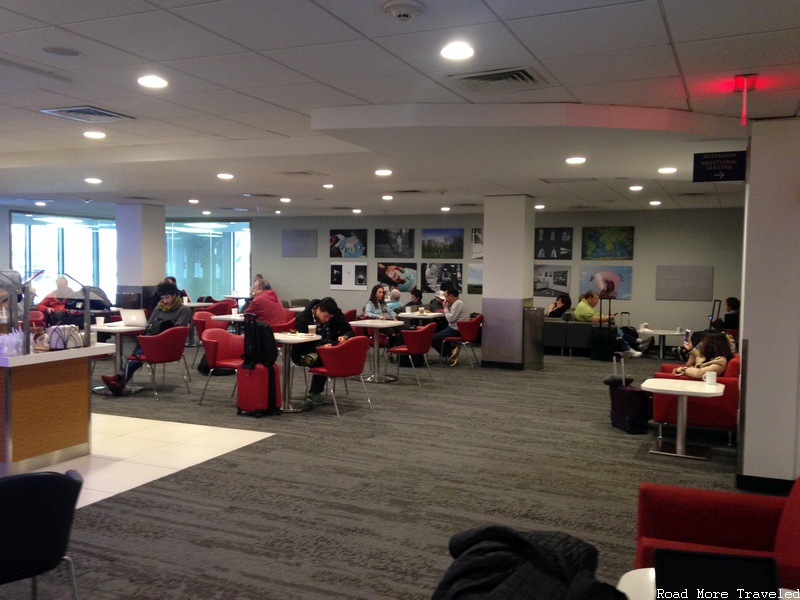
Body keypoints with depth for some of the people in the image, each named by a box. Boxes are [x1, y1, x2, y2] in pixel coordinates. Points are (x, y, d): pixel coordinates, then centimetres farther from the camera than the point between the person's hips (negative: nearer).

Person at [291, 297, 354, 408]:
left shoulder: (337, 314, -4)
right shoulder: (302, 318, -16)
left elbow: (349, 331, 3)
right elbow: (303, 343, -19)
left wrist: (344, 336, -22)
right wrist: (321, 347, -37)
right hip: (305, 354, -4)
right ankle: (314, 394, -16)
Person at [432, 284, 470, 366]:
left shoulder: (458, 304, -18)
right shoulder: (457, 302, 15)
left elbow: (450, 319, -22)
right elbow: (451, 317, 17)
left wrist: (446, 308, -10)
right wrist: (447, 307, 5)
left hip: (455, 331, -11)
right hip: (454, 328, 11)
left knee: (433, 339, -10)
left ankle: (450, 352, -2)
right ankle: (453, 349, 7)